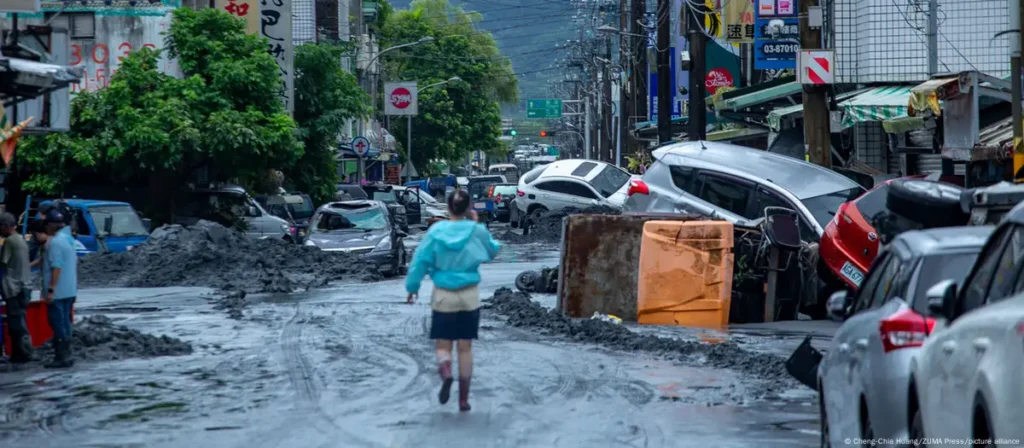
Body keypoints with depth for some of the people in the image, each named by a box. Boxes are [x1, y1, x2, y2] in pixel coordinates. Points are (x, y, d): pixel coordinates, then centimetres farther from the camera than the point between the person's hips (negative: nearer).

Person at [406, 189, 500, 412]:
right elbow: (492, 251, 13)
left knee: (443, 345, 8)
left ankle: (445, 373, -25)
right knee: (465, 347, 10)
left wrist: (412, 287, 9)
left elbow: (420, 261, -4)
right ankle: (463, 399, 10)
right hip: (469, 296, 1)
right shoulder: (477, 231, -7)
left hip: (443, 296, -1)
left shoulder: (436, 231, -8)